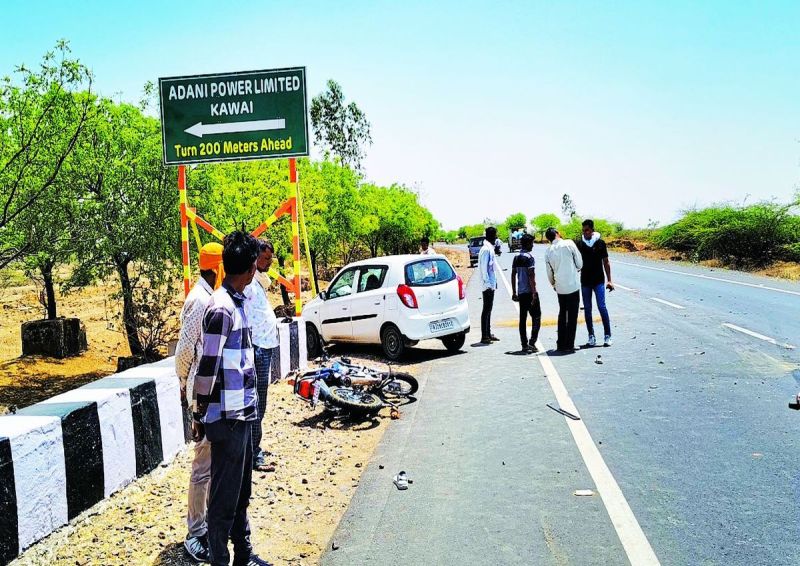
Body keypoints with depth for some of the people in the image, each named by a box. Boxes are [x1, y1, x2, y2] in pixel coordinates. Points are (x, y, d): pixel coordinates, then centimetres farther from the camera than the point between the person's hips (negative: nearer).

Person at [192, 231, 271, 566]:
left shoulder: (236, 302, 9)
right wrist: (199, 416, -11)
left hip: (242, 412, 9)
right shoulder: (222, 308, -20)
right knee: (224, 496, 4)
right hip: (227, 417, -9)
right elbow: (207, 368, -18)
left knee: (241, 491, 19)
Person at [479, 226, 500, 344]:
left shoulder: (490, 248, 14)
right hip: (488, 285, -9)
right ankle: (484, 336, -2)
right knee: (486, 309, -6)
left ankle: (488, 334, 20)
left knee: (488, 309, 13)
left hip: (491, 284, 9)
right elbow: (484, 268, -19)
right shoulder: (486, 249, -16)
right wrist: (487, 283, -20)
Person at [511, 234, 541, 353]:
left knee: (522, 318, 7)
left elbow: (513, 275, 13)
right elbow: (531, 276, -17)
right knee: (536, 317, 1)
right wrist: (534, 292, -17)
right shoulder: (529, 257, -11)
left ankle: (524, 345, 8)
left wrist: (514, 292, 18)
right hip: (530, 292, -7)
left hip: (521, 293, 7)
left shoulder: (516, 258, 11)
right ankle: (532, 342, -8)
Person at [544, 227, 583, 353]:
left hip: (560, 287, 3)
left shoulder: (548, 251, 1)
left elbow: (549, 273, 9)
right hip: (573, 285, -3)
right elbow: (579, 264, -5)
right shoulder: (569, 243, -8)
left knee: (562, 314, 17)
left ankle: (561, 344, 19)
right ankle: (569, 345, 6)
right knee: (572, 316, 5)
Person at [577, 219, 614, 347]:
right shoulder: (579, 244, 4)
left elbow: (606, 262, 3)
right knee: (587, 309, 4)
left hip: (599, 281, -2)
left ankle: (607, 336, -2)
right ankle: (591, 337, 11)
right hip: (585, 281, 3)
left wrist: (609, 280, -1)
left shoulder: (600, 243, 0)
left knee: (602, 307, -8)